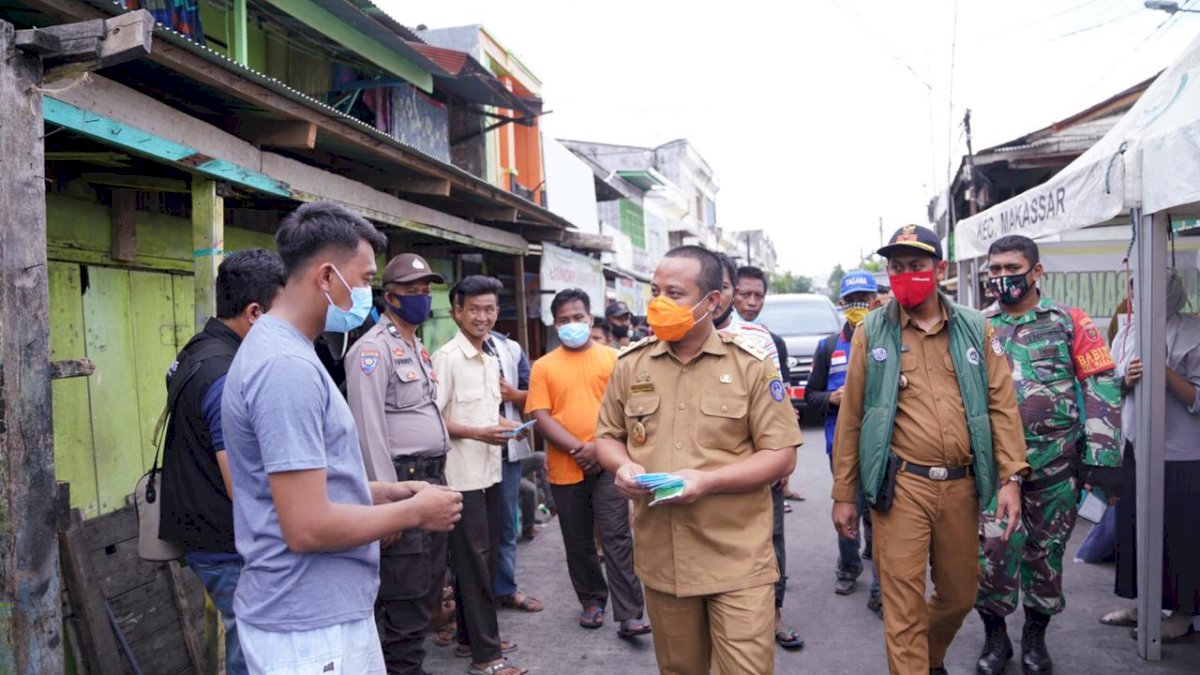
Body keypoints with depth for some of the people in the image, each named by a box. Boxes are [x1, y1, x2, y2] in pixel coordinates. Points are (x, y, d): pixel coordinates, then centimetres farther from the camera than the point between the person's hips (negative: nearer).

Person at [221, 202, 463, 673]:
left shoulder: (283, 349, 9)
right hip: (309, 627, -10)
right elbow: (308, 527, -27)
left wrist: (384, 493, 7)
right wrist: (414, 512, -14)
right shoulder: (287, 366, -24)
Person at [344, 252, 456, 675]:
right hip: (401, 482, -9)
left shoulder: (419, 348, 17)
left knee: (428, 587, 17)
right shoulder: (374, 349, -13)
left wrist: (438, 479, 16)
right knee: (404, 598, -3)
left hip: (431, 480, 10)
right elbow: (370, 431, -19)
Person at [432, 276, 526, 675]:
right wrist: (479, 433, -21)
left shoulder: (491, 359, 12)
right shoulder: (447, 358, -13)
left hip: (491, 472, 8)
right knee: (473, 563, 0)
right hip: (462, 476, -8)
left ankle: (471, 636, 29)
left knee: (486, 560, 15)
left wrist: (503, 427, 3)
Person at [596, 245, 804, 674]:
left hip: (738, 559, -3)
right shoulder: (630, 364, 4)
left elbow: (782, 456, -7)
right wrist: (622, 466, -9)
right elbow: (607, 436, 15)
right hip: (661, 556, 4)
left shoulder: (750, 365, -6)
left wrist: (708, 481, -20)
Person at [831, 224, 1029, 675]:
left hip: (961, 486, 3)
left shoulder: (975, 329, 6)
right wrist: (843, 495, 1)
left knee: (960, 594, 19)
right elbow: (850, 418, 1)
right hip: (901, 487, -3)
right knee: (903, 604, -1)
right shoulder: (872, 333, 1)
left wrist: (1010, 478, -6)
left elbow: (1002, 405, 3)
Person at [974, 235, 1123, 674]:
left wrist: (1101, 454, -8)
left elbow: (1102, 386, -2)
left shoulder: (1069, 321, 1)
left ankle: (1035, 638, 30)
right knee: (993, 549, -5)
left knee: (1045, 551, 10)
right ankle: (995, 638, 16)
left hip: (1055, 462, 0)